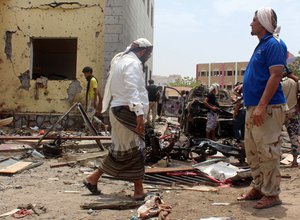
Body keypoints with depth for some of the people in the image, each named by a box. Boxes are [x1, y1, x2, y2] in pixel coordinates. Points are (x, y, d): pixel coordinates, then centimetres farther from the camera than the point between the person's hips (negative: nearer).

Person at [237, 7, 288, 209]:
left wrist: (261, 106, -25)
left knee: (268, 153, -4)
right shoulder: (262, 45, 19)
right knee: (253, 153, 15)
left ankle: (271, 194, 6)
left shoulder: (273, 44, -10)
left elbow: (276, 75, -19)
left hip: (267, 108, -10)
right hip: (254, 108, 10)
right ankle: (258, 188, 26)